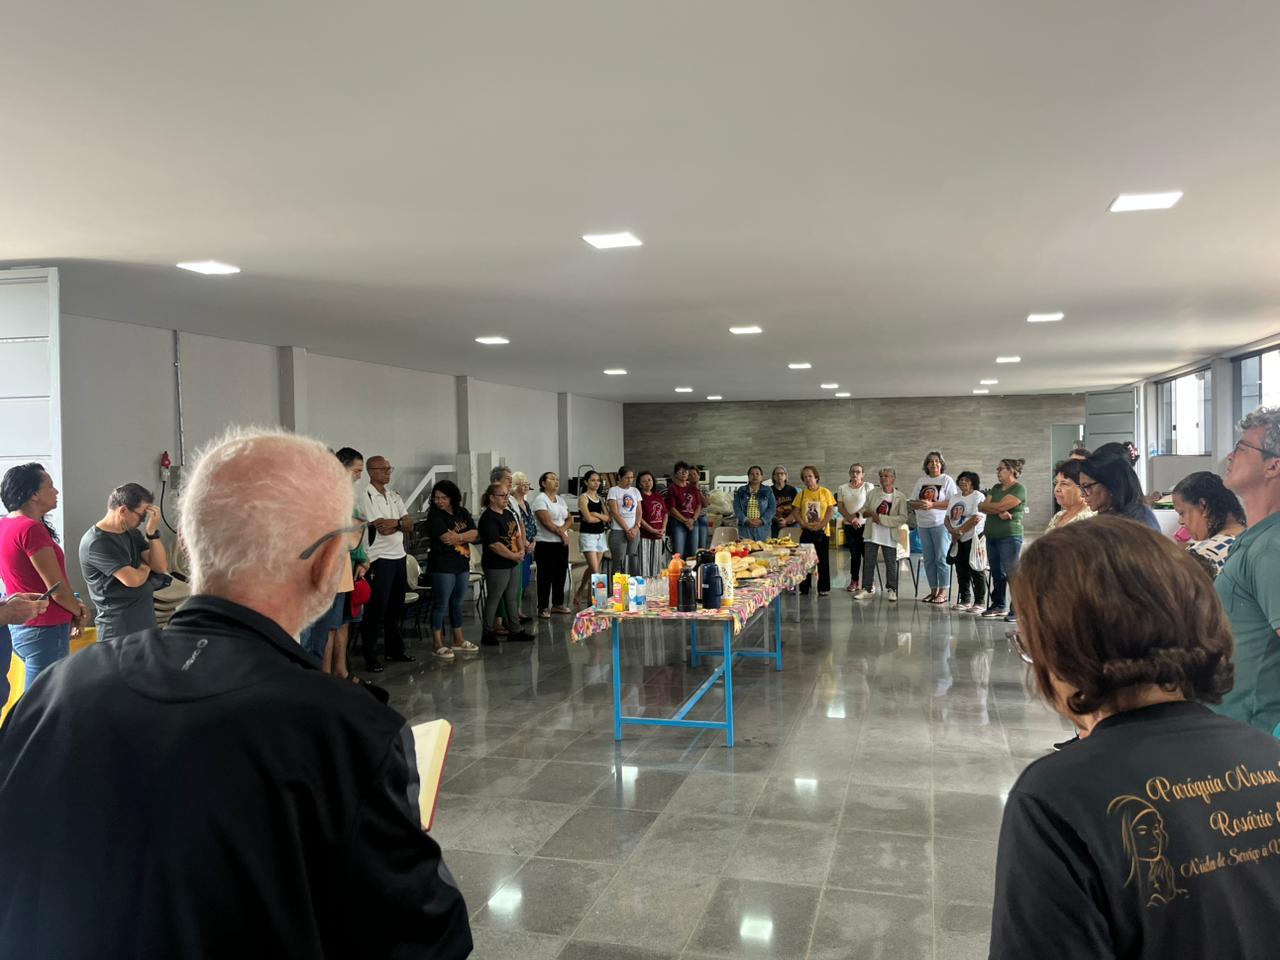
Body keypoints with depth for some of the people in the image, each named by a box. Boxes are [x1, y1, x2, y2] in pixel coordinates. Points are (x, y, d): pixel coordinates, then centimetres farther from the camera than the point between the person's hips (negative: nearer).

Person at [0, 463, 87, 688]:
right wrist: (78, 613, 2)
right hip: (44, 630, -9)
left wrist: (73, 606, 8)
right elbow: (57, 590, -17)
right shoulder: (31, 529, -19)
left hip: (19, 626, 9)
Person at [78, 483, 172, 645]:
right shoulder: (97, 542, -15)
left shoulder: (132, 533, 10)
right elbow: (132, 579, -20)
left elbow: (162, 567, 3)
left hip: (145, 622, 8)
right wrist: (145, 568, 2)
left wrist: (152, 531, -6)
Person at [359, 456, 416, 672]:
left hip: (399, 557, 8)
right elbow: (382, 527, -17)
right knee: (376, 610, -4)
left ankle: (395, 650, 25)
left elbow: (410, 524, 8)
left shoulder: (394, 496, 14)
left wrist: (394, 523, -11)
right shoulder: (366, 496, -9)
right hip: (380, 559, -7)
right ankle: (370, 658, 2)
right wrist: (401, 522, -2)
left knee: (396, 608, 15)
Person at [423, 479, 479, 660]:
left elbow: (476, 534, 0)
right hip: (442, 566, -6)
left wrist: (458, 537, -16)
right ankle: (437, 645, 0)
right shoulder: (434, 516, -8)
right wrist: (467, 536, -7)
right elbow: (446, 538, -19)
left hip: (462, 565, 6)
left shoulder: (462, 513, 10)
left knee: (457, 603, 15)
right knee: (441, 604, -4)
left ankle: (458, 640, 26)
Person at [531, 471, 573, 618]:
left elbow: (569, 519, 10)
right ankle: (543, 608, 4)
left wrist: (563, 528, -10)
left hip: (562, 543, 7)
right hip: (546, 544, -7)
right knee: (545, 576, -3)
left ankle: (558, 604, 23)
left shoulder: (560, 499, 14)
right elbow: (547, 522, -18)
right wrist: (561, 533, -10)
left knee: (561, 574, 11)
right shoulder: (540, 499, -10)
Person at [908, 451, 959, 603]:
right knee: (928, 559, 8)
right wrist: (917, 504, -11)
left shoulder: (947, 480, -1)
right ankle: (933, 590, 15)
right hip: (923, 524, 5)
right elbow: (911, 502, 12)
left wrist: (932, 505, -19)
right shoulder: (921, 481, 14)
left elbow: (953, 503, -11)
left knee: (941, 558, -5)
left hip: (940, 523, -5)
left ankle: (943, 592, 0)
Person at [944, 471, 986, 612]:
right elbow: (947, 518, 13)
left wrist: (960, 531, -14)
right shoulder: (955, 498, 15)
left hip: (974, 538, -7)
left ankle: (979, 602, 0)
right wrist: (952, 530, -8)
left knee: (976, 571, -4)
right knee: (961, 571, 9)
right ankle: (965, 600, 18)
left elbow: (976, 518, -19)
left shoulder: (978, 497, -8)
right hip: (958, 541, 7)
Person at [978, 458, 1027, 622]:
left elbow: (1000, 506, -16)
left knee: (1012, 573, -9)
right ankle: (998, 606, 20)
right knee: (997, 573, 12)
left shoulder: (1019, 489, -6)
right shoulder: (996, 488, 18)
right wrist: (999, 512, -13)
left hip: (1010, 536, -8)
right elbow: (984, 507, 5)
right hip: (992, 536, 8)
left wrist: (985, 506, 1)